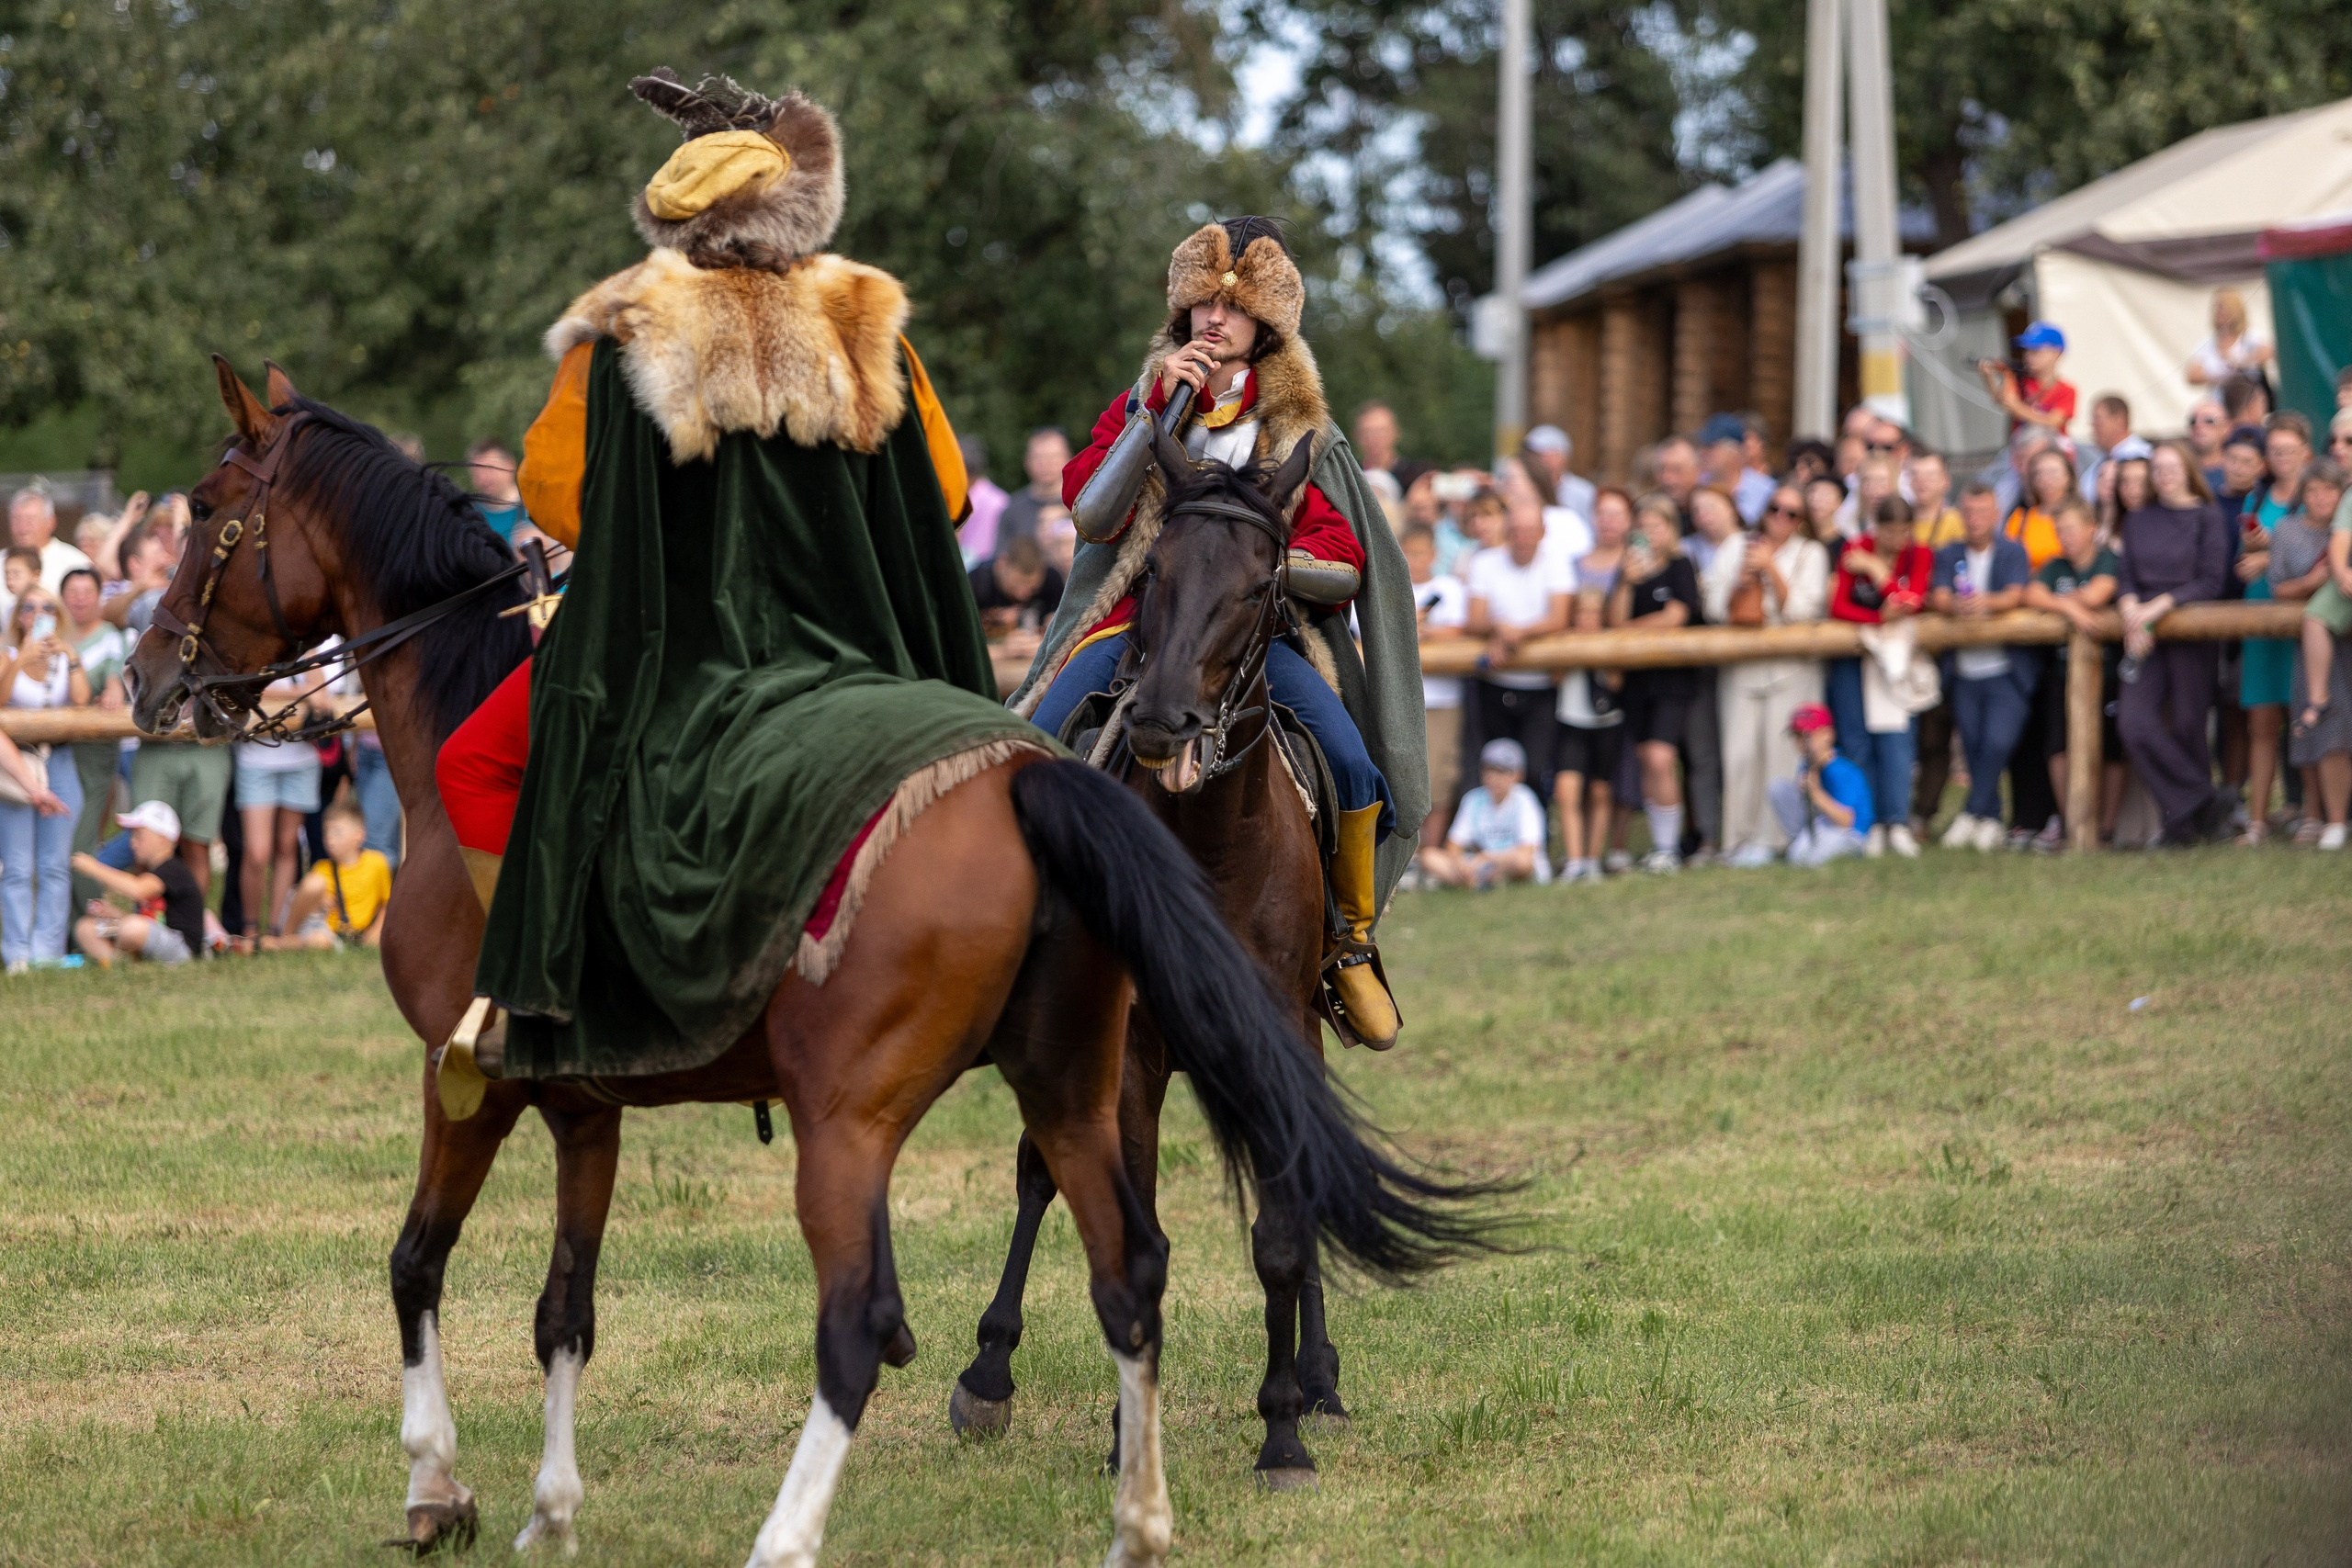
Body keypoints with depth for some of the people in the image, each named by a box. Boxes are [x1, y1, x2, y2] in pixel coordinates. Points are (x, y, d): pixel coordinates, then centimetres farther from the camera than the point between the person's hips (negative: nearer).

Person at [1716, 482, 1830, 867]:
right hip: (1741, 662, 2)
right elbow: (1715, 608, 8)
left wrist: (1771, 569, -12)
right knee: (1739, 751, -7)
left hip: (1790, 667, -2)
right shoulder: (1737, 547, 12)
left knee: (1780, 750, -9)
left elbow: (1801, 610, -5)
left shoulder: (1810, 553, 6)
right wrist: (1739, 583, -10)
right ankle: (1739, 838, -1)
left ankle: (1770, 838, -4)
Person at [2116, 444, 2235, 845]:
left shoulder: (2207, 518, 3)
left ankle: (2189, 816, 10)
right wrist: (2131, 609, -10)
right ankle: (2204, 803, -9)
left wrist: (2159, 607, -13)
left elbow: (2211, 582, -4)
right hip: (2144, 634, 3)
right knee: (2134, 722, -14)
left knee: (2188, 725, -4)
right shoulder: (2139, 520, 16)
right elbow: (2126, 576, 11)